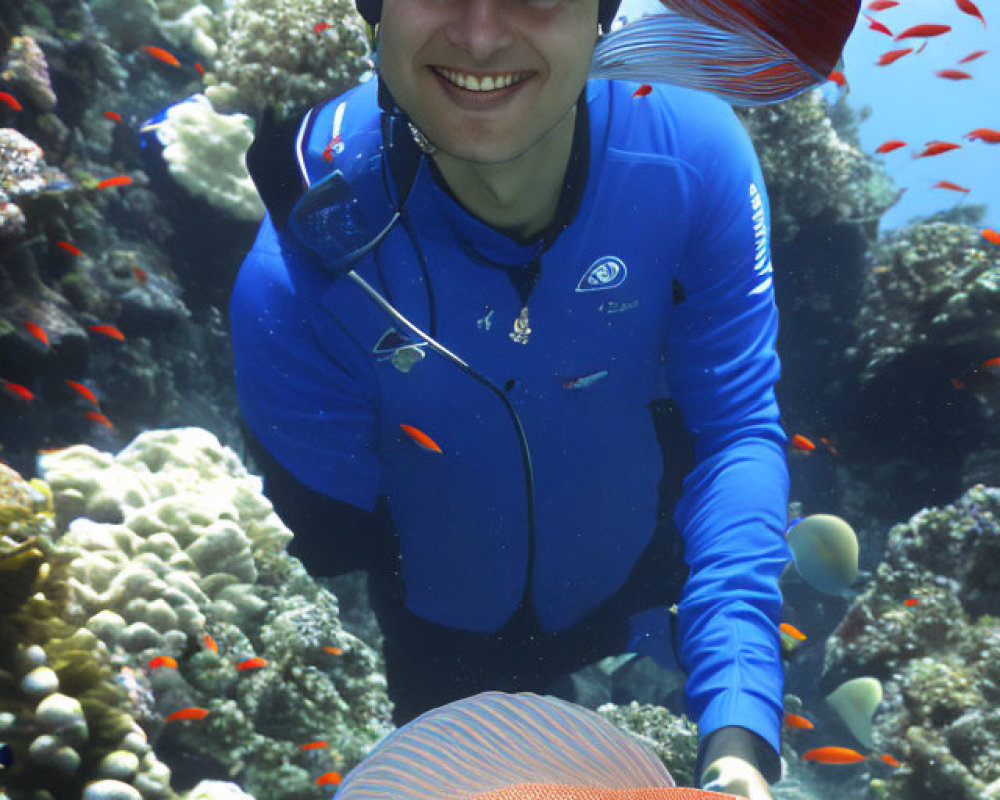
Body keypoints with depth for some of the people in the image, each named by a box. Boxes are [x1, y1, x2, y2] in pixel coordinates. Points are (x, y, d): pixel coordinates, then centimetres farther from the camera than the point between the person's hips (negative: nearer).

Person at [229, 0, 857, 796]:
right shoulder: (296, 277, -30)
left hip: (641, 608, 2)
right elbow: (331, 550, -19)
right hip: (435, 648, -1)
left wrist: (740, 730, -33)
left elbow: (737, 431, -23)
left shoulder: (694, 157, -25)